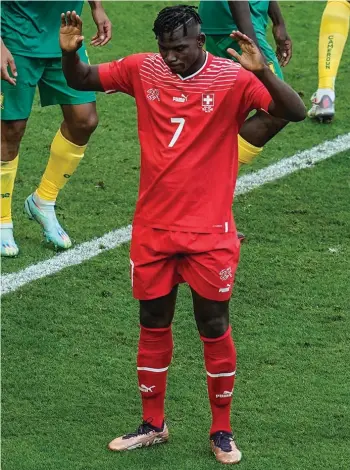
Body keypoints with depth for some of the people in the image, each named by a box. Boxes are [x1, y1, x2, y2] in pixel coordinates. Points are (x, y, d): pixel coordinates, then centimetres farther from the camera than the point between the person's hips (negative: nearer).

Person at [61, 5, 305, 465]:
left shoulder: (233, 79, -13)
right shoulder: (143, 70, -2)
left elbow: (294, 112, -23)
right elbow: (82, 81, 9)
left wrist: (262, 72, -40)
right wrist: (69, 52, -13)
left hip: (210, 233, -4)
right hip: (152, 228, 4)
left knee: (214, 328, 5)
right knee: (152, 324, 12)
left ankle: (222, 431, 19)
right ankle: (153, 424, 27)